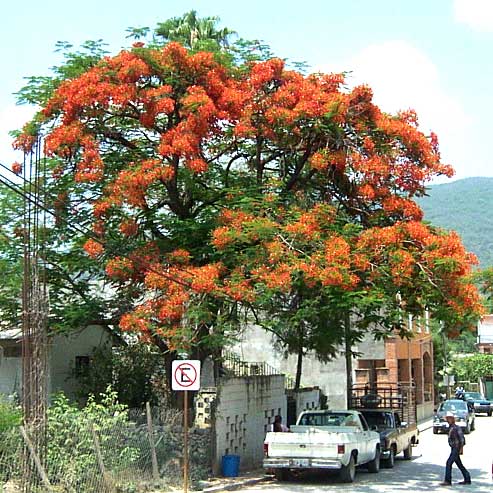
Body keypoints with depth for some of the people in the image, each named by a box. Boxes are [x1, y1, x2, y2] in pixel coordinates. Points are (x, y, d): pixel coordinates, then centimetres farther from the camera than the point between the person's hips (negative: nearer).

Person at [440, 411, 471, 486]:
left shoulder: (456, 428, -15)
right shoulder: (450, 428, 12)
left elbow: (462, 438, -18)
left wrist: (461, 448, -18)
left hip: (456, 448, -10)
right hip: (453, 449, 10)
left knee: (449, 463, -14)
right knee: (459, 464, 14)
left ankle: (447, 480, -14)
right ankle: (467, 479, 21)